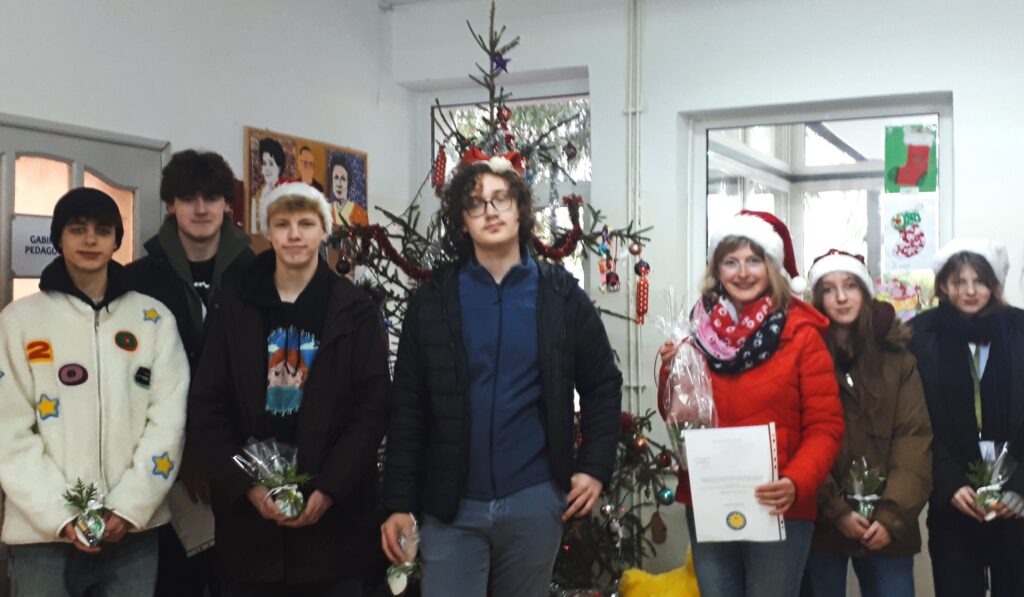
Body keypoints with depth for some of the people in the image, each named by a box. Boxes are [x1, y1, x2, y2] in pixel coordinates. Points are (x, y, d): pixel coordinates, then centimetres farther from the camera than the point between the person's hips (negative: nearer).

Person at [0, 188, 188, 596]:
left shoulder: (154, 318, 5)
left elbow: (168, 418, 0)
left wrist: (130, 506, -9)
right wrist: (60, 515, -11)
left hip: (134, 528, 1)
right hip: (44, 532, -1)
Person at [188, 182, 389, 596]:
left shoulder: (355, 310, 1)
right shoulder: (237, 309, 6)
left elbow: (373, 409, -3)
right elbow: (206, 408, 3)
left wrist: (331, 489, -12)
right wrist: (246, 485, -8)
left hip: (332, 512, -1)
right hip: (248, 511, 1)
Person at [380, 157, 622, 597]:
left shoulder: (561, 295, 1)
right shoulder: (433, 299, 0)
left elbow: (603, 385, 8)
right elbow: (407, 407, -1)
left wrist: (595, 468, -1)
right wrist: (399, 503, -4)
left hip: (535, 501, 1)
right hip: (449, 506, -1)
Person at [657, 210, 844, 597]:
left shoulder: (800, 333, -5)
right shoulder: (701, 330, 4)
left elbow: (824, 426, -7)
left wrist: (796, 483, -23)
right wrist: (671, 373, -8)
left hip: (778, 509, -3)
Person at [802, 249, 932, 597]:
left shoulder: (897, 357, 5)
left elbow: (914, 440, -1)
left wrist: (893, 515, -11)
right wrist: (836, 511, -12)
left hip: (885, 526, 1)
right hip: (820, 523, -1)